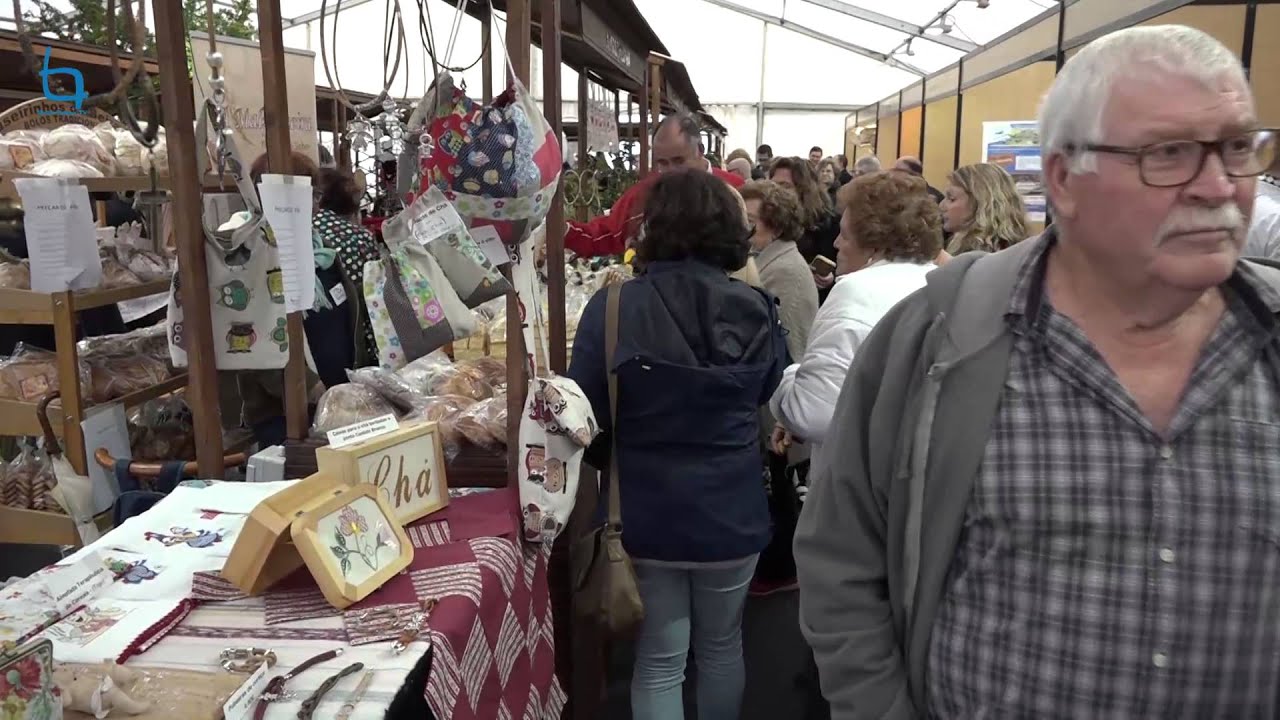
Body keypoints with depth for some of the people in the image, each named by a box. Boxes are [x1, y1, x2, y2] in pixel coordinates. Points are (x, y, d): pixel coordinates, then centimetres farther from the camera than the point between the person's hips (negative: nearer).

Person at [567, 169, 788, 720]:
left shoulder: (614, 309, -17)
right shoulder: (755, 310, -9)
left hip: (647, 513, -2)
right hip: (733, 511, 2)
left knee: (659, 661, 15)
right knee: (722, 645, 25)